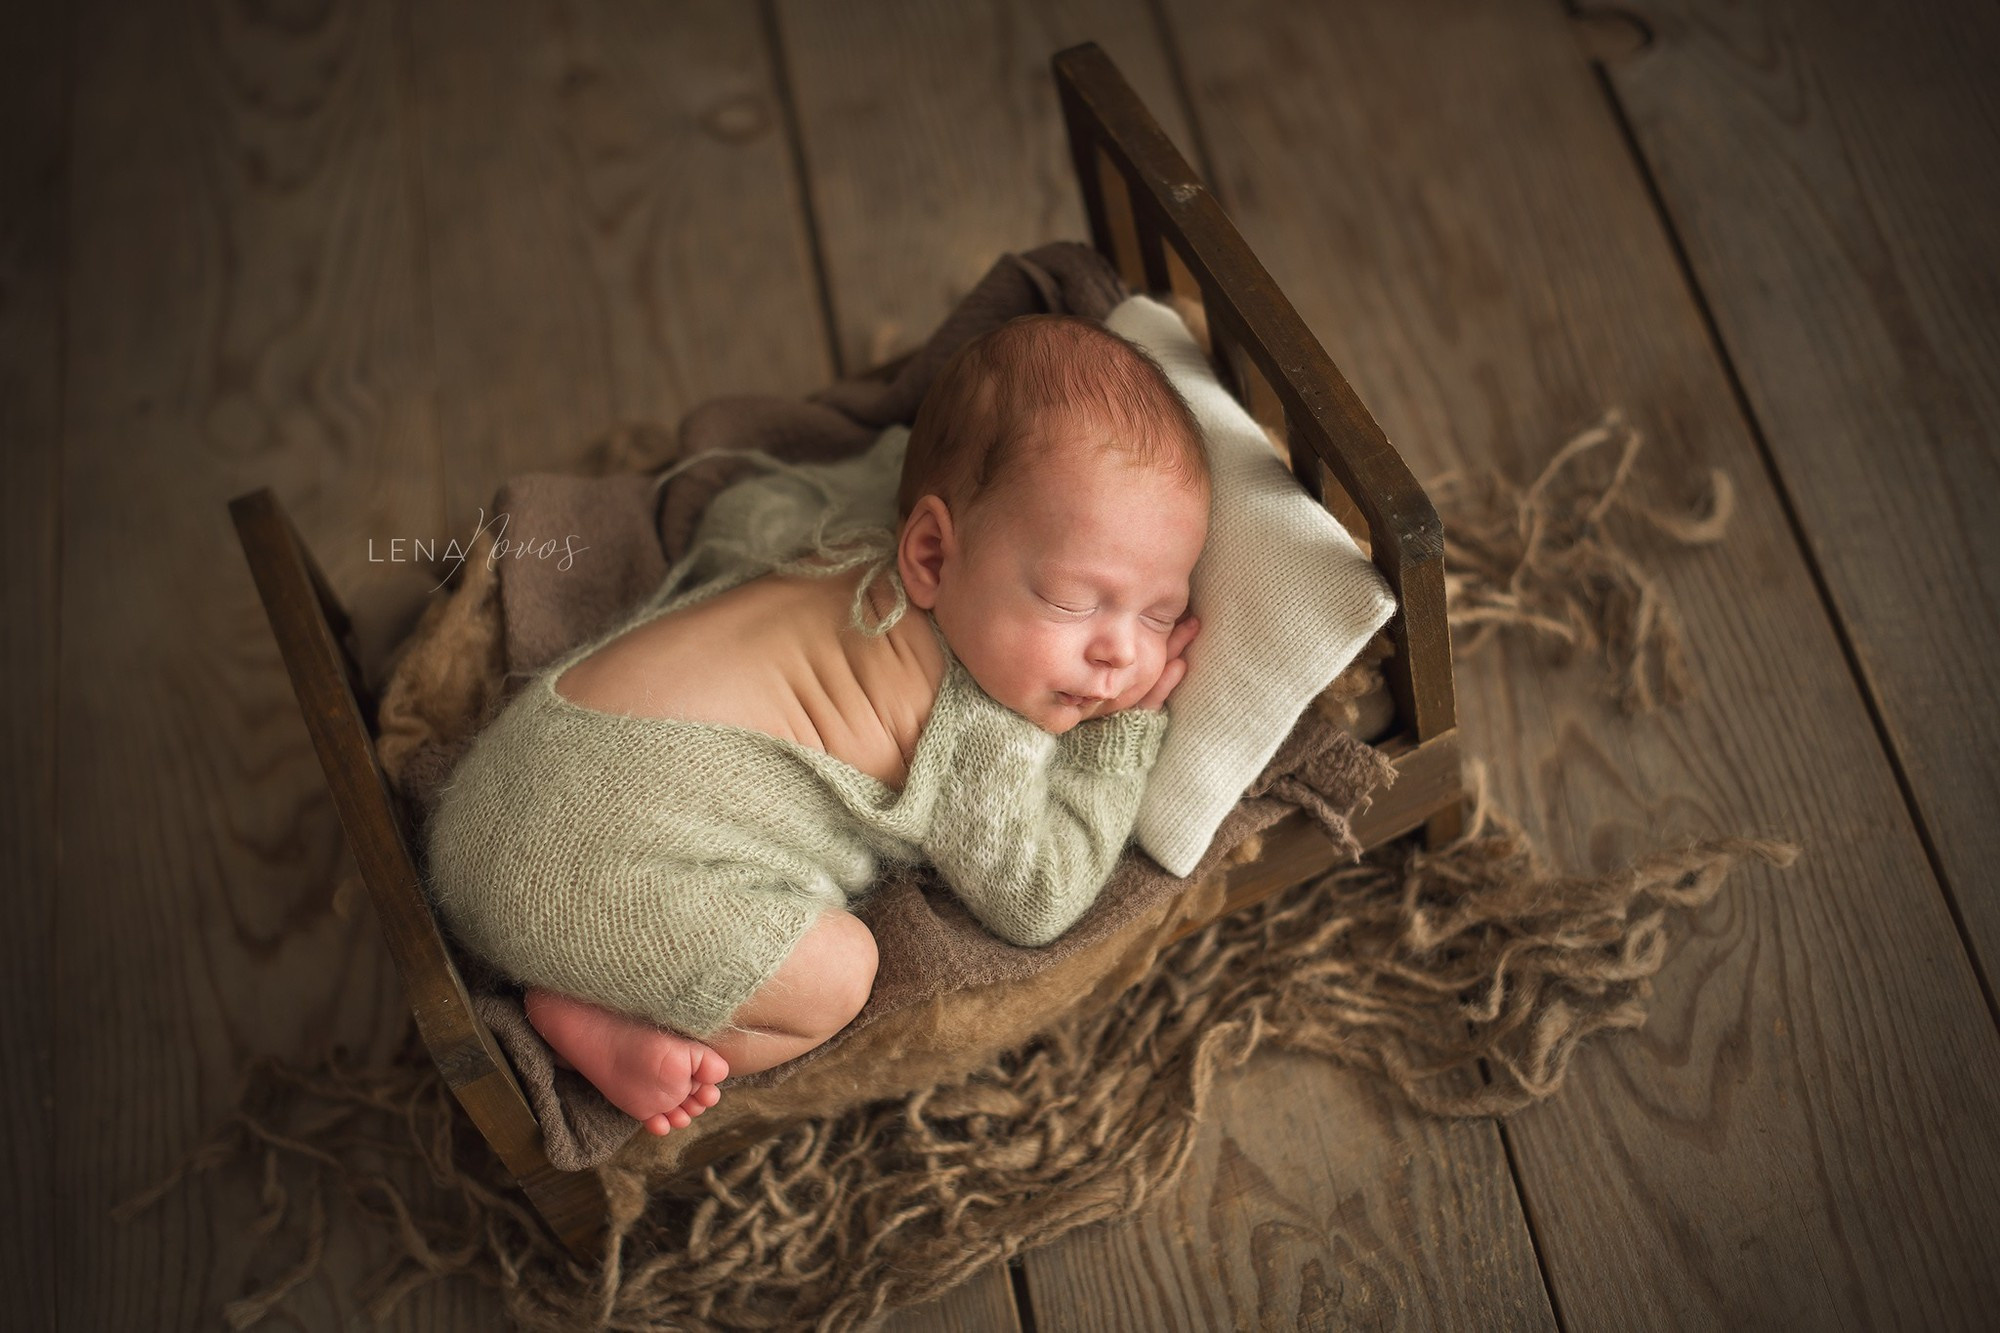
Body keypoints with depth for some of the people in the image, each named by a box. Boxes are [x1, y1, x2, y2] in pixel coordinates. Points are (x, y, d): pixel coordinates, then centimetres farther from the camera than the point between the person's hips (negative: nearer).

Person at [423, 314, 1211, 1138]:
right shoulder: (977, 724, -16)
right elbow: (1037, 900, -6)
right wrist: (1129, 730, 0)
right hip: (609, 846, -10)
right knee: (832, 971, -17)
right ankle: (596, 1027, -3)